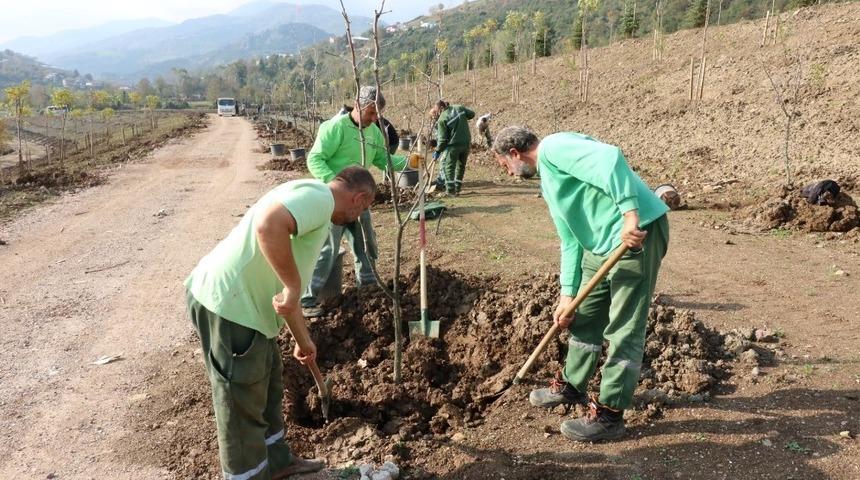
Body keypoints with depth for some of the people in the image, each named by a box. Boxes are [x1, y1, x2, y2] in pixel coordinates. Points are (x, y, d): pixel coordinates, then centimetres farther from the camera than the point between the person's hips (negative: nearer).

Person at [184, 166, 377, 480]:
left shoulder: (315, 208, 19)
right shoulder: (318, 196, -13)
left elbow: (282, 284, 26)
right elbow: (268, 225, -35)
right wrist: (293, 286, -25)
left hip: (242, 300, 11)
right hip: (228, 302, -11)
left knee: (268, 383, 24)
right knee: (243, 403, 6)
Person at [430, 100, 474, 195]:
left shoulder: (442, 119, -13)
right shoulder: (459, 108, 2)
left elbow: (442, 138, -11)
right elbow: (472, 114, 15)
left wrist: (438, 151, -1)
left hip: (453, 145, -6)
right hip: (467, 143, 6)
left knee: (449, 166, 4)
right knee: (461, 166, 17)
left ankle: (450, 189, -2)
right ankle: (458, 188, 21)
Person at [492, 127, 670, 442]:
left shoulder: (553, 147, -9)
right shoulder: (549, 184, 20)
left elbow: (610, 158, -26)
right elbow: (570, 241, 22)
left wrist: (630, 214, -32)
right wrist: (567, 294, 20)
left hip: (637, 234, -10)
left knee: (623, 332, -1)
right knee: (584, 319, 20)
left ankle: (609, 416, 9)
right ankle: (571, 386, 38)